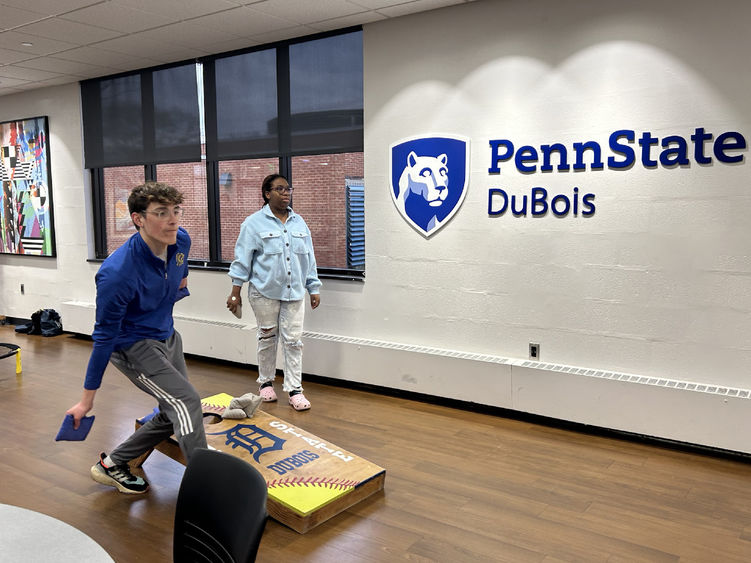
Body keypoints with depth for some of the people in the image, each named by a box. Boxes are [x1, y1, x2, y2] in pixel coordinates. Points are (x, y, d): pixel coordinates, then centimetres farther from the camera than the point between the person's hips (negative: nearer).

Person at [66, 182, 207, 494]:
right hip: (133, 346, -8)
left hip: (167, 337, 8)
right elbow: (104, 336, -22)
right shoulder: (117, 273, -32)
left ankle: (112, 464, 30)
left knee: (174, 414, 13)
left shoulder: (180, 240, -15)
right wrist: (87, 400, -15)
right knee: (186, 402, -22)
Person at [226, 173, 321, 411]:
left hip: (294, 292, 3)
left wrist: (314, 288, 12)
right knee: (267, 338, 9)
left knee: (293, 340, 1)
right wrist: (235, 292, -5)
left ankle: (294, 389, 7)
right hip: (264, 292, -3)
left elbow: (308, 258, 14)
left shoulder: (299, 222, 10)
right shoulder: (254, 223, -3)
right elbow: (243, 258, -3)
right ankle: (266, 382, 27)